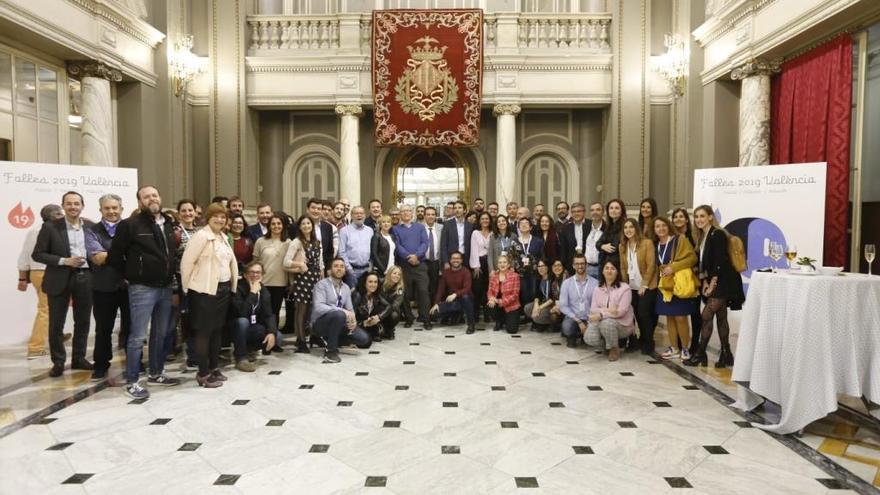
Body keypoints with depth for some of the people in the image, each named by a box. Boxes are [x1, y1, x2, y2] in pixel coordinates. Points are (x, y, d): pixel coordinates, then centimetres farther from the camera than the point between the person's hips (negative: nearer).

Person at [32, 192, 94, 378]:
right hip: (60, 279, -3)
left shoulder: (91, 226, 6)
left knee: (83, 321, 11)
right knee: (56, 324, 4)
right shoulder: (50, 227, -3)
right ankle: (58, 362, 17)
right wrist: (64, 261, -16)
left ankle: (79, 358, 24)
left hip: (85, 278, 3)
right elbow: (37, 254, -5)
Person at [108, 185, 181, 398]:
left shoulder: (168, 224, 10)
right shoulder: (130, 224, -9)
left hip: (165, 287, 6)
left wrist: (169, 277, 11)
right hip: (142, 289, -6)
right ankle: (131, 382, 7)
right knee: (137, 337, -3)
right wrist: (132, 275, 1)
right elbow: (114, 256, -7)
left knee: (161, 334, 15)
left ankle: (156, 373, 28)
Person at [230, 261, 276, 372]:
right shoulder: (238, 288, -21)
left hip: (251, 329, 5)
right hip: (236, 328, -5)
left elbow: (268, 315, -9)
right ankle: (241, 358, -20)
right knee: (242, 321, -37)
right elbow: (242, 313, -35)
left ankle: (246, 349, 9)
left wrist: (271, 332, -26)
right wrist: (252, 292, -33)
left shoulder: (264, 291, -3)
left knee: (276, 337, -16)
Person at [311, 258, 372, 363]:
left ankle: (331, 340, 8)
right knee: (339, 314, -38)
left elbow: (350, 309, 10)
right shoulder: (322, 284, -11)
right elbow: (318, 307, -24)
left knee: (363, 338, -13)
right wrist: (343, 311, -32)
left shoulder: (346, 288, 10)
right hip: (320, 322, -6)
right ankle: (330, 350, -20)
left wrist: (353, 320, -14)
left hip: (339, 322, 6)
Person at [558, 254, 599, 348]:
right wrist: (578, 321, -14)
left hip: (589, 320, 1)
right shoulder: (566, 283, 1)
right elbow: (563, 306, -5)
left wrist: (590, 322, -18)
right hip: (572, 318, -1)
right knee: (567, 327, -35)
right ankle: (571, 337, 6)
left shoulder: (595, 283, 0)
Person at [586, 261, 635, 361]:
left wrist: (601, 315, -25)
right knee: (589, 338, -24)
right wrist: (607, 310, -22)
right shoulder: (598, 289, 8)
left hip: (621, 324, -4)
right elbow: (593, 309, -1)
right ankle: (607, 344, 11)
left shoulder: (624, 288, -8)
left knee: (606, 323, -37)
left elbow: (621, 311, -17)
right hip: (601, 322, 4)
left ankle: (614, 349, -8)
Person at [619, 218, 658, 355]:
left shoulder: (647, 243, -10)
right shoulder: (622, 246, 7)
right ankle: (643, 341, 21)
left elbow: (651, 265, -13)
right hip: (632, 287, 5)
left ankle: (648, 343, 7)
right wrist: (625, 284, 4)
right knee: (638, 314, 5)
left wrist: (644, 284, -15)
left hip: (647, 286, -5)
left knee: (644, 313, -9)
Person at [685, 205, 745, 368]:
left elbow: (720, 262, -18)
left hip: (722, 282, -9)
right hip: (712, 282, 9)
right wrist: (705, 281, 3)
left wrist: (712, 284, -17)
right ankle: (726, 354, 15)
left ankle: (700, 354, -5)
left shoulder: (718, 234, -13)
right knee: (720, 317, 10)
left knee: (707, 315, -11)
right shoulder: (702, 237, 12)